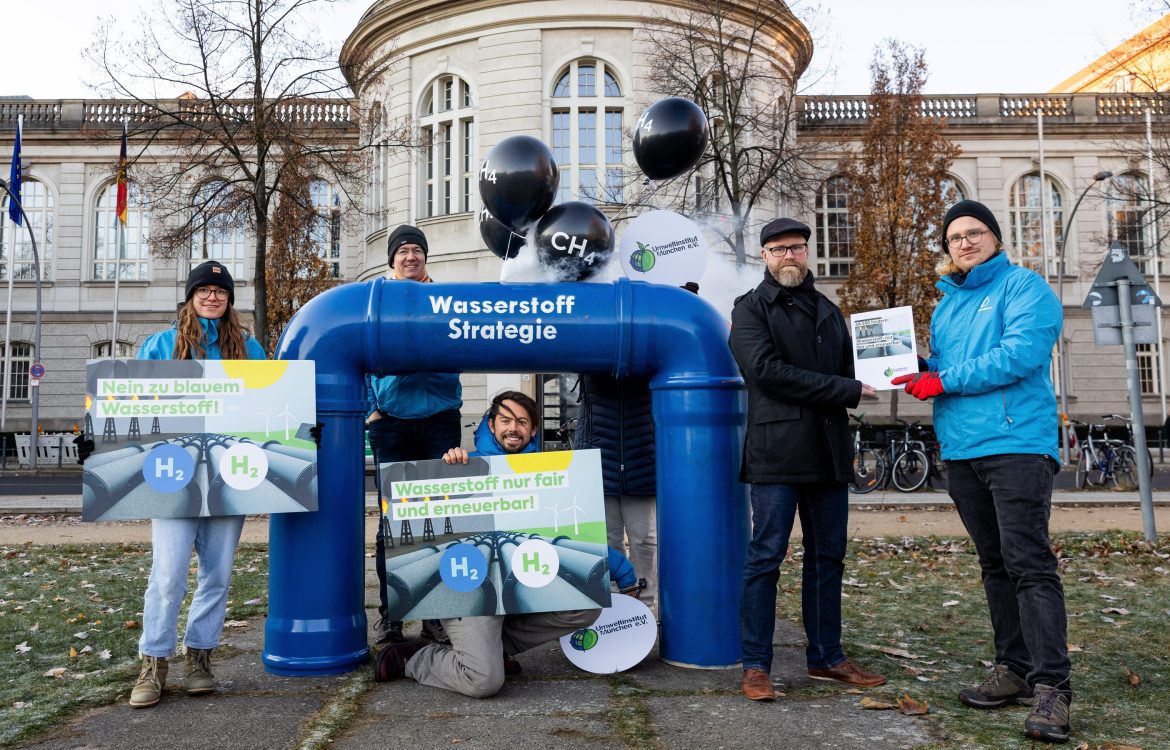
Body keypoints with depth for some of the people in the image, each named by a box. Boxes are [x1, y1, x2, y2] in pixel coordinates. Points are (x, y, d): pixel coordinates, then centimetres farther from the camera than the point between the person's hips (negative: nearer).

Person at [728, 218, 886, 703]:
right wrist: (844, 390, -11)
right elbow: (766, 369, -12)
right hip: (776, 450, -6)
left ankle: (826, 658, 22)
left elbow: (848, 370, 22)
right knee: (767, 556, -4)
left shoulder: (828, 312, 22)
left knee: (828, 557, 11)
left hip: (828, 452, 6)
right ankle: (755, 665, 4)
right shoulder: (751, 309, 2)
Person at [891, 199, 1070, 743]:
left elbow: (1019, 355, -16)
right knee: (995, 564, 12)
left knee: (1028, 564, -11)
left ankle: (1051, 686, -7)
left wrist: (945, 382, -14)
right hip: (961, 449, 8)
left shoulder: (1024, 287, -2)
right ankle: (1014, 668, 22)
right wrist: (919, 371, 1)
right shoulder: (946, 305, 20)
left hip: (1016, 442, -7)